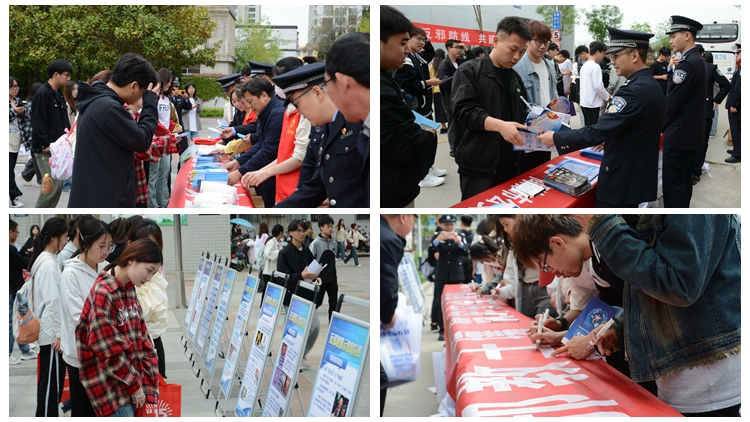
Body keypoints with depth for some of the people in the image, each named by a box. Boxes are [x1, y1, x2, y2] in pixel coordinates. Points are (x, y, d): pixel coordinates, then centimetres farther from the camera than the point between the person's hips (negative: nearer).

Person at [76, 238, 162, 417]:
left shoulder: (130, 289, 9)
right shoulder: (103, 293, -18)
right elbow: (109, 351, -18)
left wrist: (147, 375, 3)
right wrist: (135, 385, -13)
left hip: (131, 375, 8)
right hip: (109, 381, -8)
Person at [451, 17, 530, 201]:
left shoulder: (516, 78, 16)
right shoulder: (470, 71, -5)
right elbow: (464, 111, -17)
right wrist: (500, 125, -31)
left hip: (510, 166, 6)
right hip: (478, 168, -6)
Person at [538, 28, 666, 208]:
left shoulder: (635, 91, -24)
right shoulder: (650, 84, 8)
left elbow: (598, 131, -26)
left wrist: (555, 139, -18)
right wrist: (608, 139, 18)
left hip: (622, 178, -10)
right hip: (639, 175, 10)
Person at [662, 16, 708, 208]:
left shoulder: (687, 63, -20)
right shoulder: (697, 60, 13)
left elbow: (673, 101, -20)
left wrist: (659, 126, -8)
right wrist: (674, 70, 2)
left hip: (679, 134, -11)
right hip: (691, 131, 11)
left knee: (673, 185, -6)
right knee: (684, 180, 17)